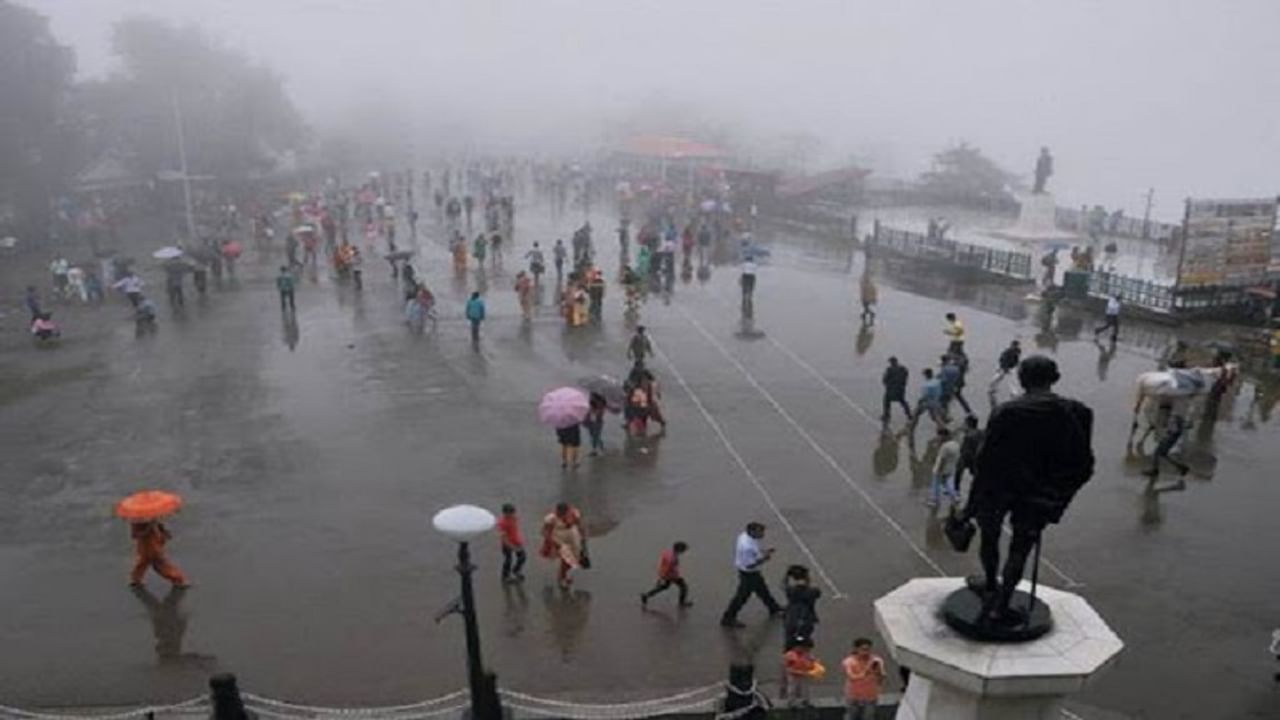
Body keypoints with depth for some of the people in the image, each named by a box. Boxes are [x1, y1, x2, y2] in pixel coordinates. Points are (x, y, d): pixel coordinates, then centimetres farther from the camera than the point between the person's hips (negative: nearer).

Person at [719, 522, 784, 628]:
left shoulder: (746, 536, -8)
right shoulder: (747, 546, -37)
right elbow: (749, 565, -31)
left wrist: (763, 551, 0)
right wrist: (763, 559, -26)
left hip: (753, 572, 10)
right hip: (748, 574, -10)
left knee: (763, 590, 27)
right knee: (742, 596, 6)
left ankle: (774, 609, 49)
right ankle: (728, 619, 22)